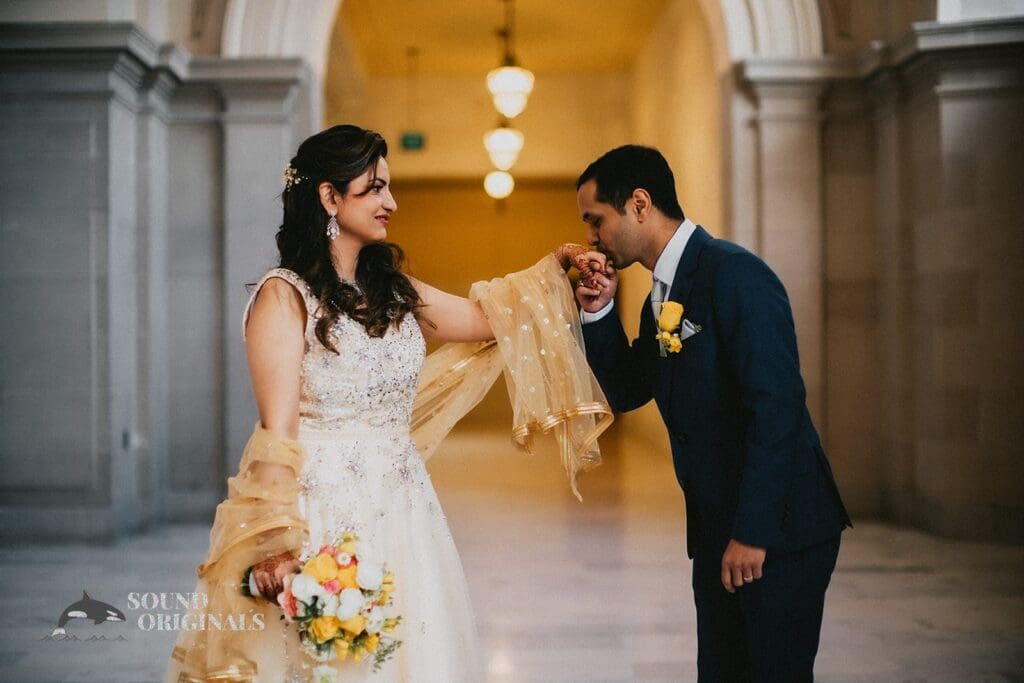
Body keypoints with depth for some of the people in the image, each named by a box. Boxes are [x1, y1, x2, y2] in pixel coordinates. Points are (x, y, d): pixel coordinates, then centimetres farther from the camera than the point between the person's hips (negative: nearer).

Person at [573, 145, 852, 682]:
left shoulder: (733, 273, -16)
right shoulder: (661, 298, 12)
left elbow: (777, 405, -23)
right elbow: (625, 392, 20)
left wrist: (753, 532, -22)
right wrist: (598, 313, 4)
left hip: (779, 529, -9)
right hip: (716, 535, 9)